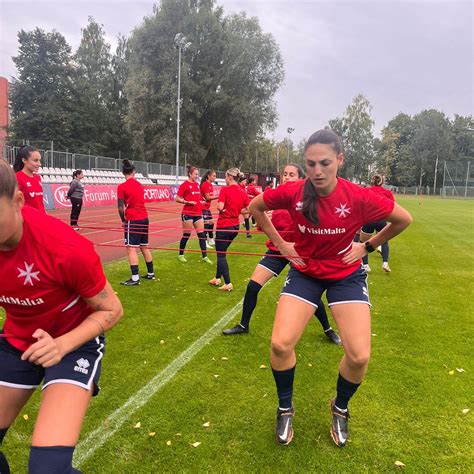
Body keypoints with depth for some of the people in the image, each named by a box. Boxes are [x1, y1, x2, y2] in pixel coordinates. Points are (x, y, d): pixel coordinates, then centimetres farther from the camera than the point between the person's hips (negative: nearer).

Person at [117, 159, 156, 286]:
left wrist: (123, 220, 3)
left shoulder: (122, 187, -9)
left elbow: (121, 207, -11)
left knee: (131, 248, -4)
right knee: (144, 247, 16)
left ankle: (135, 278, -7)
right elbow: (139, 202, 10)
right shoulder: (140, 185, 10)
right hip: (144, 218, 7)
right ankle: (150, 273, 25)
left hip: (132, 220, -6)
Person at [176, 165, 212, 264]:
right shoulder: (185, 185, -8)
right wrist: (188, 202, -18)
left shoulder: (197, 184, 12)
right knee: (186, 235, 2)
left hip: (198, 213, 7)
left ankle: (204, 256, 8)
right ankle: (181, 255, 19)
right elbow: (177, 199, -9)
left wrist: (201, 202, 9)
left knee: (202, 234, 3)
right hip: (188, 213, -6)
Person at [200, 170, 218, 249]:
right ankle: (205, 243, -2)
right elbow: (207, 197, -19)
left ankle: (211, 241, 25)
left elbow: (210, 197, 10)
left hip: (207, 207, 10)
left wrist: (218, 197, -1)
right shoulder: (205, 184, -16)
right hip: (203, 207, -10)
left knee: (211, 223, 14)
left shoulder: (210, 185, 12)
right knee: (206, 224, -8)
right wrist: (218, 196, -17)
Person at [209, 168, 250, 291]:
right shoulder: (243, 192, 3)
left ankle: (228, 284, 1)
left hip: (224, 226, -7)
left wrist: (218, 204, -1)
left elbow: (220, 207, -23)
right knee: (222, 252, 22)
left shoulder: (225, 190, -14)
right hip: (235, 226, 7)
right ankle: (217, 279, 31)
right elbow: (248, 210, 4)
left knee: (221, 255, 4)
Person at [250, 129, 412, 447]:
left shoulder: (359, 197, -22)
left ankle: (340, 408, 25)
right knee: (280, 344, -13)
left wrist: (368, 246, -4)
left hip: (346, 275, 0)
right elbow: (255, 207, 2)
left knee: (359, 355, -10)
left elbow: (404, 219, -5)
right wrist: (279, 243, 0)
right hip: (304, 272, 1)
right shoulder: (292, 192, -18)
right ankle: (285, 409, 17)